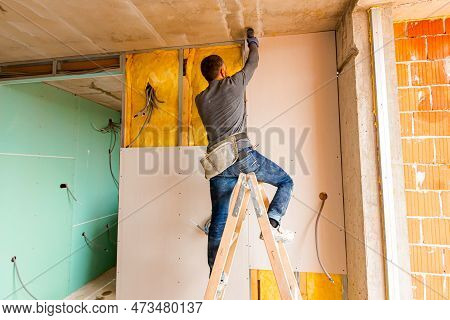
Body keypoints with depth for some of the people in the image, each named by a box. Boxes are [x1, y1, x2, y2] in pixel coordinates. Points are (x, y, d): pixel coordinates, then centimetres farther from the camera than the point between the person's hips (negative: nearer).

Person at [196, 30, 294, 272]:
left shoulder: (200, 100, 20)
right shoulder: (234, 83, 9)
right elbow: (253, 62, 26)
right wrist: (253, 43, 46)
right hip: (241, 154, -4)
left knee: (218, 221, 9)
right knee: (286, 182, 15)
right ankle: (272, 222, -5)